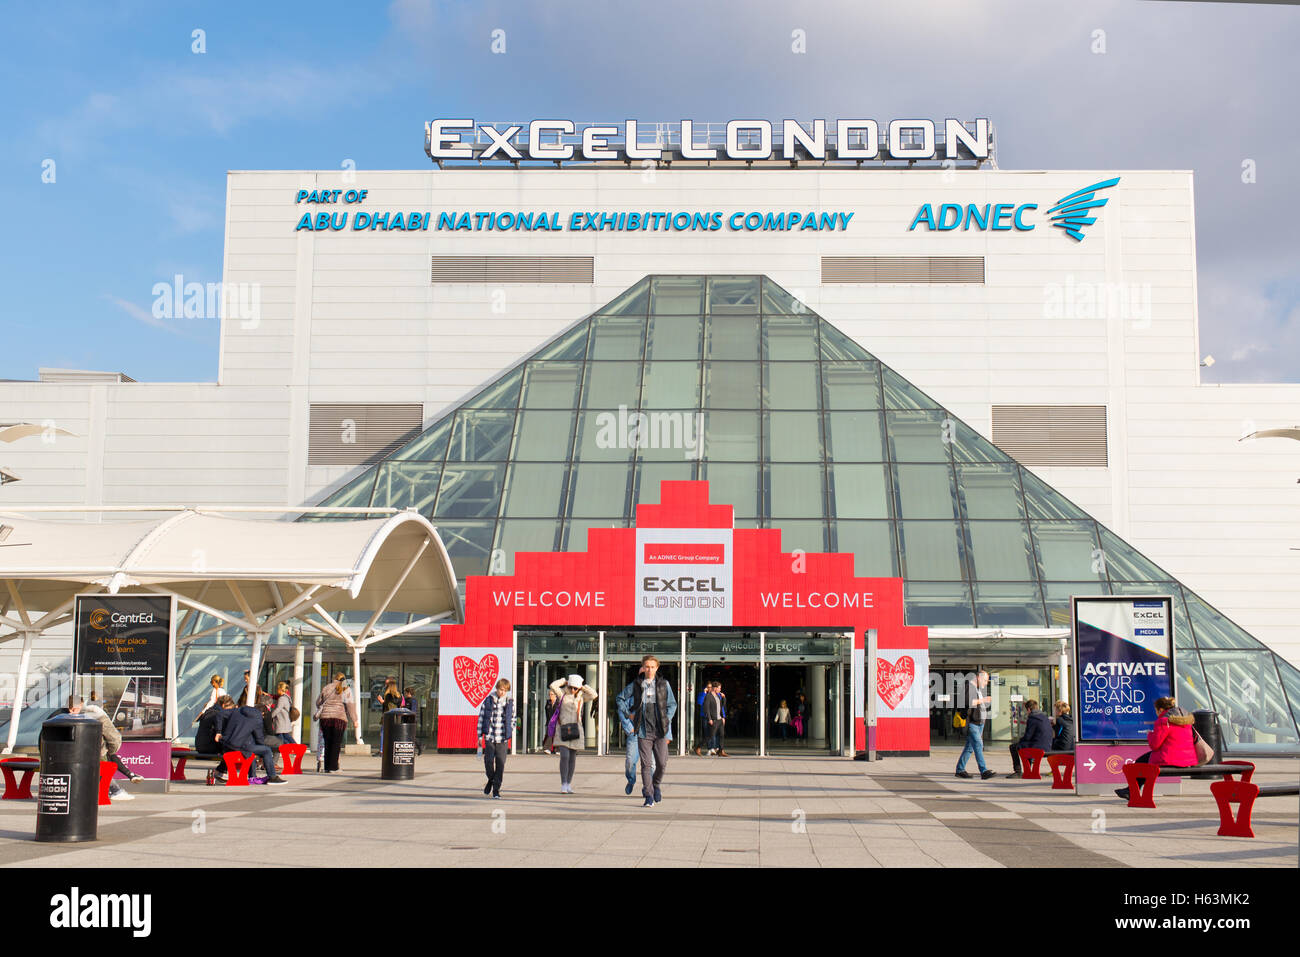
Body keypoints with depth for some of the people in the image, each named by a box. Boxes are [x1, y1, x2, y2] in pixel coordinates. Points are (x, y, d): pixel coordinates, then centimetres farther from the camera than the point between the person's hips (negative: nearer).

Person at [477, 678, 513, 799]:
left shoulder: (510, 702, 6)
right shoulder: (489, 700, 1)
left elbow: (512, 718, 16)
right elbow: (481, 717, 5)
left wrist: (511, 733, 10)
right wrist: (480, 736, 4)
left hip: (503, 738, 1)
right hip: (489, 736, -1)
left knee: (500, 763, -2)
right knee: (489, 760, -9)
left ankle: (496, 790, 8)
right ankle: (491, 780, 21)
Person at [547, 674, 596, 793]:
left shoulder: (581, 696, 8)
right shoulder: (563, 693, 2)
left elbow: (593, 695, -7)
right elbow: (553, 685, -14)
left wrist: (583, 686, -2)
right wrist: (564, 681, -2)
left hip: (575, 729, 3)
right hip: (562, 729, -3)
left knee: (572, 757, 6)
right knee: (564, 756, -14)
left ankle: (569, 784, 15)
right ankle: (563, 785, -11)